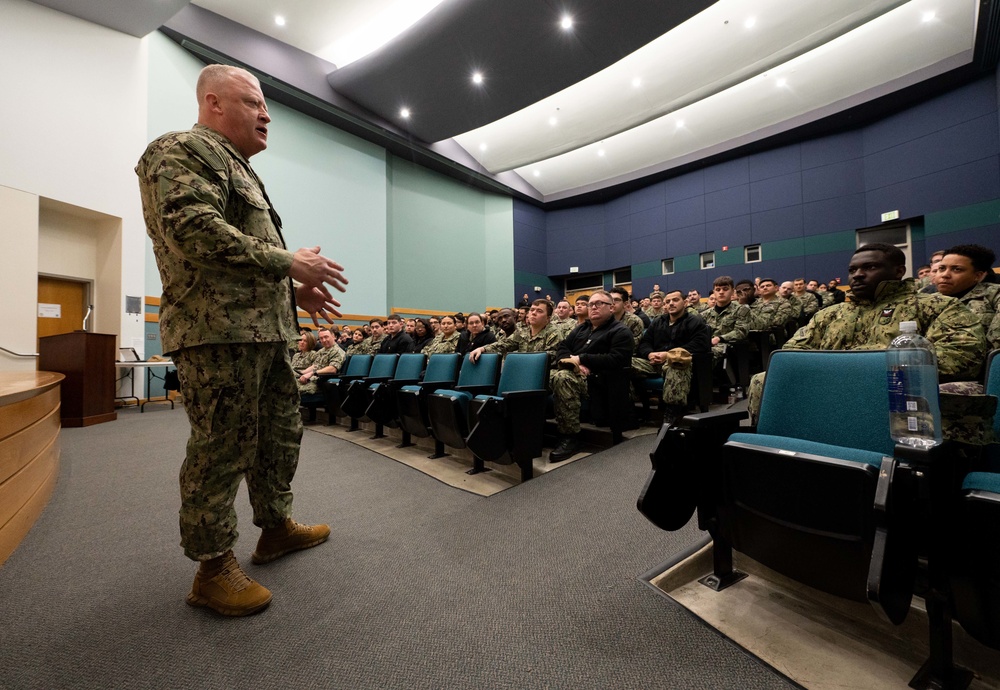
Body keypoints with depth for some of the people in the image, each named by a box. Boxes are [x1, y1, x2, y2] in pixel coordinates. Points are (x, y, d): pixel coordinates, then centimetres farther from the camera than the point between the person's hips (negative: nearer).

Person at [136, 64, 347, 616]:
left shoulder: (239, 169, 28)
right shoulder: (183, 151, -2)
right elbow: (192, 229, -19)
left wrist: (294, 291, 16)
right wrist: (288, 263, -18)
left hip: (265, 328, 10)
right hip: (218, 329, -10)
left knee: (281, 430, 15)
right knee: (221, 448, -2)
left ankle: (276, 527, 31)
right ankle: (213, 569, 14)